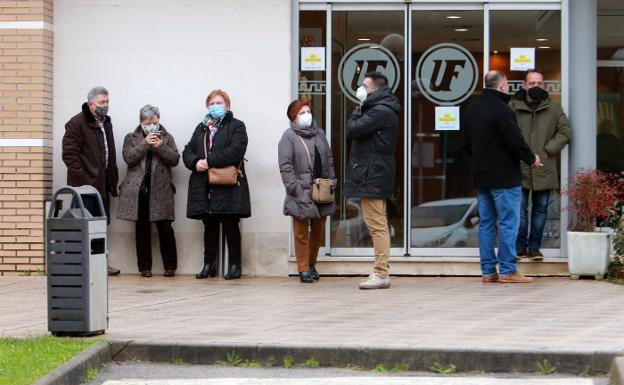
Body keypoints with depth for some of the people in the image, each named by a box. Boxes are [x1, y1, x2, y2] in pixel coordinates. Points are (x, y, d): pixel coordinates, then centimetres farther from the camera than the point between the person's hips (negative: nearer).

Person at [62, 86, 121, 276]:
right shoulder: (76, 124, -10)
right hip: (85, 185, -8)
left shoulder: (106, 123, 16)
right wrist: (83, 180, -20)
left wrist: (112, 180, 14)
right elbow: (69, 154, -15)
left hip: (102, 185, 8)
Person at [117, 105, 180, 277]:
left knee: (165, 228, -4)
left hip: (160, 190, 0)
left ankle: (170, 266, 6)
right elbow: (128, 158, -5)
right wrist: (145, 143, -11)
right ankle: (144, 267, 10)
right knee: (142, 229, 4)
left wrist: (160, 146, -12)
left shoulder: (167, 138, 13)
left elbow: (175, 159, 1)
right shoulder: (131, 138, 12)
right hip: (138, 190, 0)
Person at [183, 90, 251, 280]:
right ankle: (209, 264, 16)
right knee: (209, 227, 10)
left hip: (228, 186, -5)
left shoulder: (236, 126, 2)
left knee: (230, 226, -2)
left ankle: (235, 265, 5)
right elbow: (187, 151, 15)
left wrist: (209, 161, -15)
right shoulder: (201, 128, 20)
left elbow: (235, 151, -14)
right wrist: (195, 162, -8)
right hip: (204, 186, 5)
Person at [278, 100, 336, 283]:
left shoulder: (320, 134, 13)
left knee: (318, 230, 11)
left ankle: (312, 265, 26)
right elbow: (285, 167, -9)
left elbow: (329, 160, 16)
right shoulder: (289, 137, -4)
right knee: (301, 233, -1)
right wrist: (296, 190, -15)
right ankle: (303, 269, 6)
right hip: (301, 193, -5)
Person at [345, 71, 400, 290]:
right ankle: (381, 272, 17)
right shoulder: (382, 110, 19)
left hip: (372, 177, -11)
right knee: (378, 225, 12)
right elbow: (355, 132, 19)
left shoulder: (380, 112, -16)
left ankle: (381, 274, -8)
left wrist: (358, 110, -4)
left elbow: (352, 130, -16)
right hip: (374, 176, 11)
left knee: (377, 225, -9)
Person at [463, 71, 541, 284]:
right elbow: (515, 141, -17)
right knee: (508, 222, -3)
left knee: (486, 223, 11)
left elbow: (466, 144, 17)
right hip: (504, 176, -8)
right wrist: (531, 158, -1)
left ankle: (488, 271, 12)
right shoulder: (501, 109, -16)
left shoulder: (471, 110, 11)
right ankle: (507, 271, -3)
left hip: (481, 177, 8)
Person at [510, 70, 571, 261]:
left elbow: (564, 132, 5)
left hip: (544, 170, 2)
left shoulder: (554, 107, 6)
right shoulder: (513, 106, 1)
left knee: (541, 209, 7)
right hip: (519, 168, -2)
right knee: (520, 209, 0)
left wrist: (548, 150, -5)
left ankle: (534, 247, 15)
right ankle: (520, 247, 9)